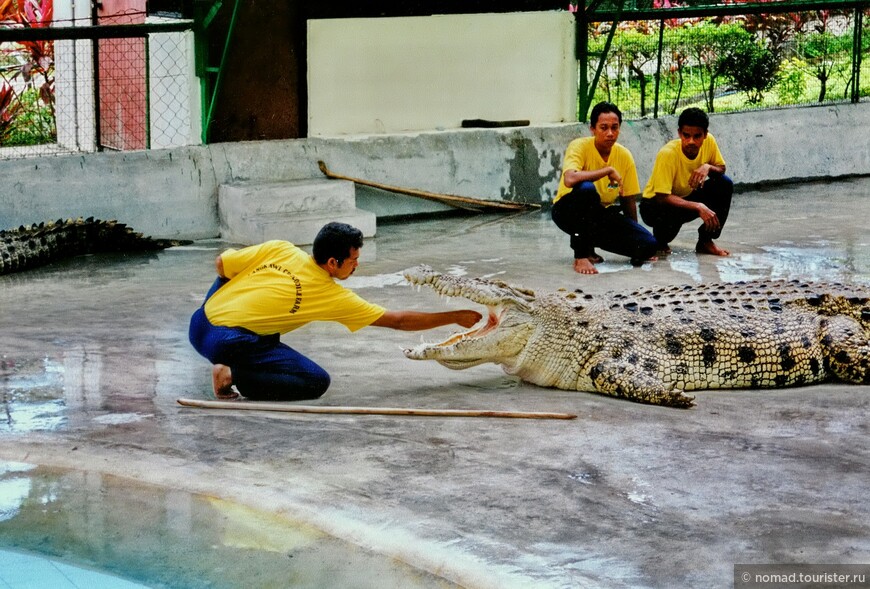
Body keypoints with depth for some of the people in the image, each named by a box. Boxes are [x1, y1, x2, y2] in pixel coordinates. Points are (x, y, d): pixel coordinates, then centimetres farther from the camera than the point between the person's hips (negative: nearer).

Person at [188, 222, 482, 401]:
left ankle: (227, 368, 25)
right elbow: (398, 320, 4)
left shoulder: (280, 249, 7)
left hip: (200, 325, 7)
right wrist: (455, 318, 12)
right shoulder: (336, 297, -2)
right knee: (317, 382, -4)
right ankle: (234, 376, -12)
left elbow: (221, 265, 13)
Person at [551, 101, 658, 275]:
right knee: (586, 189, -39)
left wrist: (634, 234, 11)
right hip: (569, 211, -5)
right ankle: (581, 255, -24)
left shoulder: (624, 156, -2)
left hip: (602, 214, 5)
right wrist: (609, 170, -30)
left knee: (648, 244, -14)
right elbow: (569, 179, -38)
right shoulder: (579, 146, -18)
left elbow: (628, 200, 8)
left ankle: (589, 244, 9)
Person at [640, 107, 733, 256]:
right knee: (671, 213, -39)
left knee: (725, 184, -16)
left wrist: (708, 167, -25)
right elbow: (662, 197, -34)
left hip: (687, 197, 6)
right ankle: (660, 241, -1)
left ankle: (705, 241, -2)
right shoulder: (668, 154, -31)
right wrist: (698, 207, -42)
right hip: (655, 204, -5)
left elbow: (721, 168, 0)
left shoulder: (708, 141, -15)